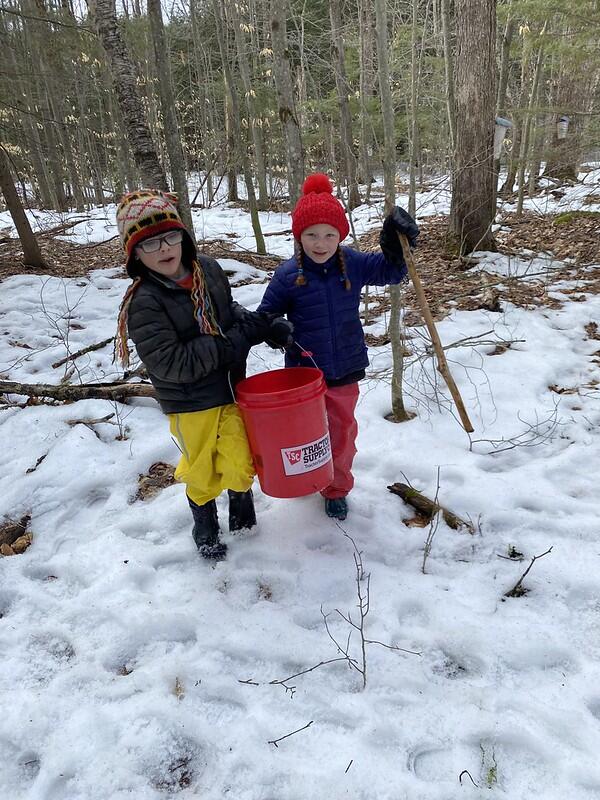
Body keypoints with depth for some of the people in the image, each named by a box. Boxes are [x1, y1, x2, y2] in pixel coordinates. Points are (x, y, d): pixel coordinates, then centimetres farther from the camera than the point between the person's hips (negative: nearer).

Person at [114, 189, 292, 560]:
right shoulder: (144, 303, -22)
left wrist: (264, 323, -7)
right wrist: (230, 343, -26)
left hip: (232, 387, 4)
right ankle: (205, 527, 44)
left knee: (239, 462, 12)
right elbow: (171, 364, -27)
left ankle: (242, 506, 46)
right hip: (190, 405, -4)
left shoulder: (207, 269, -5)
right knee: (202, 471, 15)